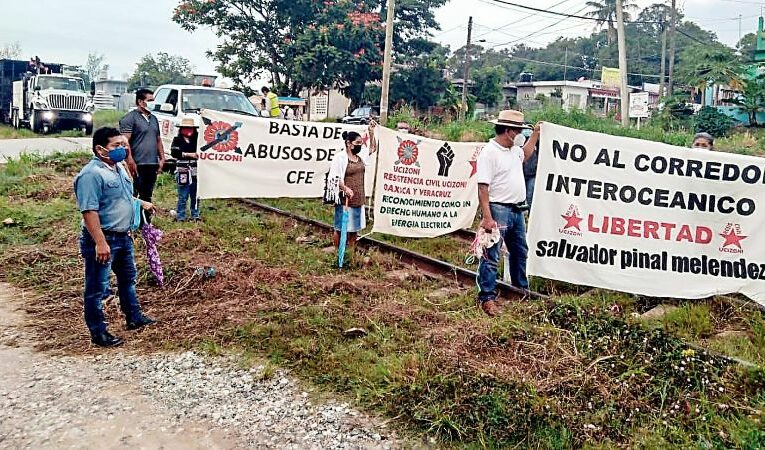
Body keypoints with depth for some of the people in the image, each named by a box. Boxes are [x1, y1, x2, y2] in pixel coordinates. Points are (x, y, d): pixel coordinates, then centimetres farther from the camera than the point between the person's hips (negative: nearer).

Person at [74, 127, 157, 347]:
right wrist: (100, 242, -30)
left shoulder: (119, 168, 9)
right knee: (97, 288, 3)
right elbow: (89, 211, -27)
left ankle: (134, 317, 39)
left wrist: (141, 203, 16)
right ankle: (98, 333, 13)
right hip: (103, 240, -10)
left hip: (123, 236, 10)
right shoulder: (92, 174, -21)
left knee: (128, 279, 23)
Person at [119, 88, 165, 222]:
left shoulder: (153, 118, 18)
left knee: (147, 195, 14)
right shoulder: (130, 118, -7)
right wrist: (130, 161, -20)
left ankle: (146, 221, 21)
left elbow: (158, 140, 23)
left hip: (152, 164, 8)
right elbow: (125, 141, -14)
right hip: (137, 165, -8)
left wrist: (162, 158, 14)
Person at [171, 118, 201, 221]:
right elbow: (174, 153, -10)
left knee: (196, 196, 9)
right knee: (183, 196, -1)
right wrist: (189, 154, -14)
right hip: (183, 172, -4)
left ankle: (195, 215, 19)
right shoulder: (177, 140, 2)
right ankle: (181, 217, 7)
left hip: (195, 172, 4)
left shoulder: (197, 139, 12)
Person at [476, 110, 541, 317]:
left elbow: (525, 154, 39)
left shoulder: (514, 149, 11)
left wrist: (536, 133, 33)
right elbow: (483, 188, -21)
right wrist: (487, 218, -25)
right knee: (491, 256, -5)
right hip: (498, 210, -9)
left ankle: (522, 289, 37)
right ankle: (487, 297, 2)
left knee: (520, 251, 21)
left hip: (516, 210, 10)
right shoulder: (489, 152, -16)